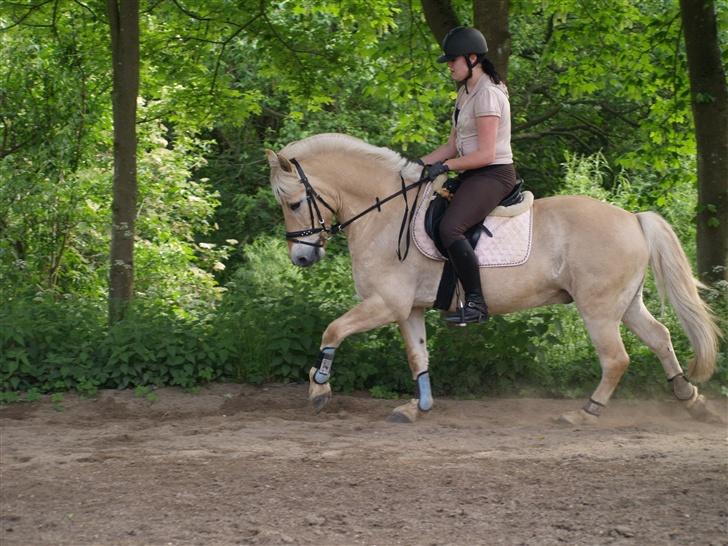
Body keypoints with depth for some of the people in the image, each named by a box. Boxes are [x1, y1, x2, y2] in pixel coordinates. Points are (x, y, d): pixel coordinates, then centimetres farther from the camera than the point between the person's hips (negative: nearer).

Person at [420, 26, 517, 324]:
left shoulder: (487, 95, -16)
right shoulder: (466, 92, 16)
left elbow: (485, 154, -21)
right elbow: (453, 146, 16)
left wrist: (446, 166, -16)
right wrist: (420, 164, 6)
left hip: (493, 175, -11)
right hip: (473, 176, 11)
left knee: (449, 228, -31)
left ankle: (476, 303, -29)